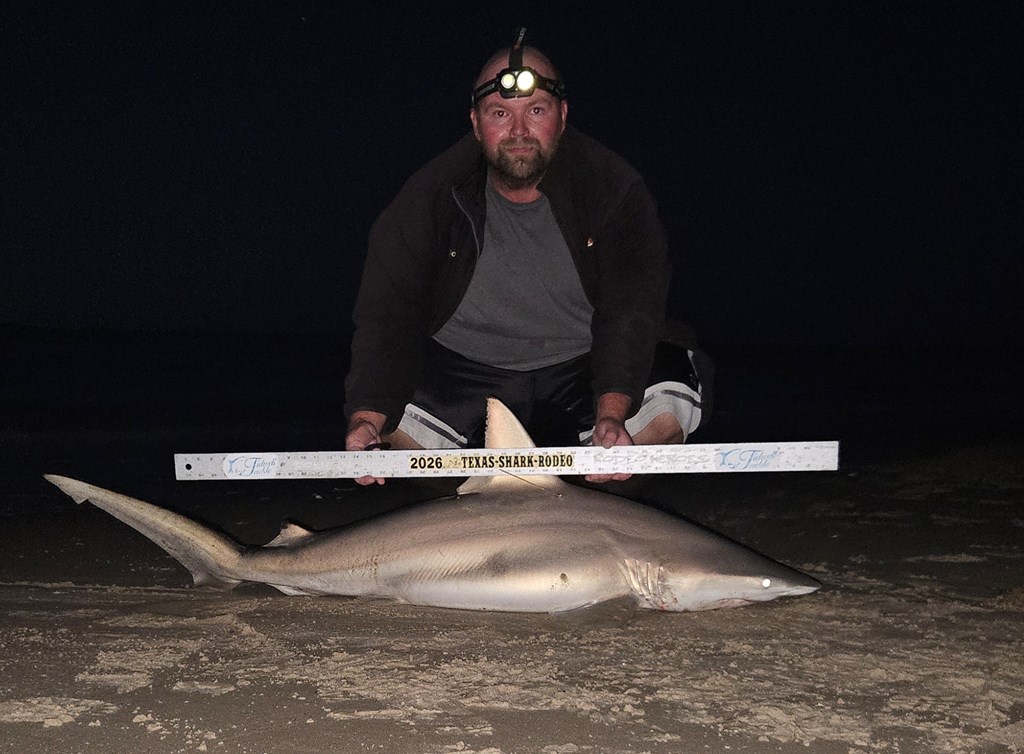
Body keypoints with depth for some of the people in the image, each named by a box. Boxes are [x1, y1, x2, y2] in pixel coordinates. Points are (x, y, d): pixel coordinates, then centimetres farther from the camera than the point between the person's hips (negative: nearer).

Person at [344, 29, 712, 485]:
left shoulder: (615, 188, -10)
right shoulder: (431, 195, -8)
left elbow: (632, 309, -16)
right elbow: (386, 312, -12)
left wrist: (610, 414, -33)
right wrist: (366, 421, -28)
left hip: (583, 371, 0)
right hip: (461, 371, 0)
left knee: (671, 405, -25)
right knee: (390, 415, -25)